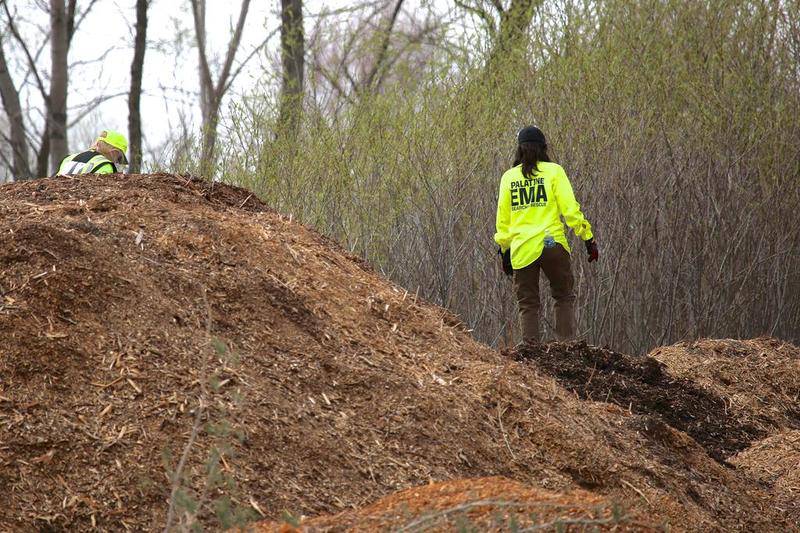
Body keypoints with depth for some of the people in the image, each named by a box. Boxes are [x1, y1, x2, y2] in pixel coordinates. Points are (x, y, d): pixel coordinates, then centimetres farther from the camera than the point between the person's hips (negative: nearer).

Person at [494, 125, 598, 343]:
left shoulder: (509, 177, 9)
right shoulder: (553, 171, 0)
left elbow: (502, 219, 12)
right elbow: (570, 209, -5)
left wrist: (504, 251, 20)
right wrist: (588, 238, 0)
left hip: (521, 250, 2)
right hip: (552, 244, -2)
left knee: (527, 304, 8)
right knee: (564, 298, 10)